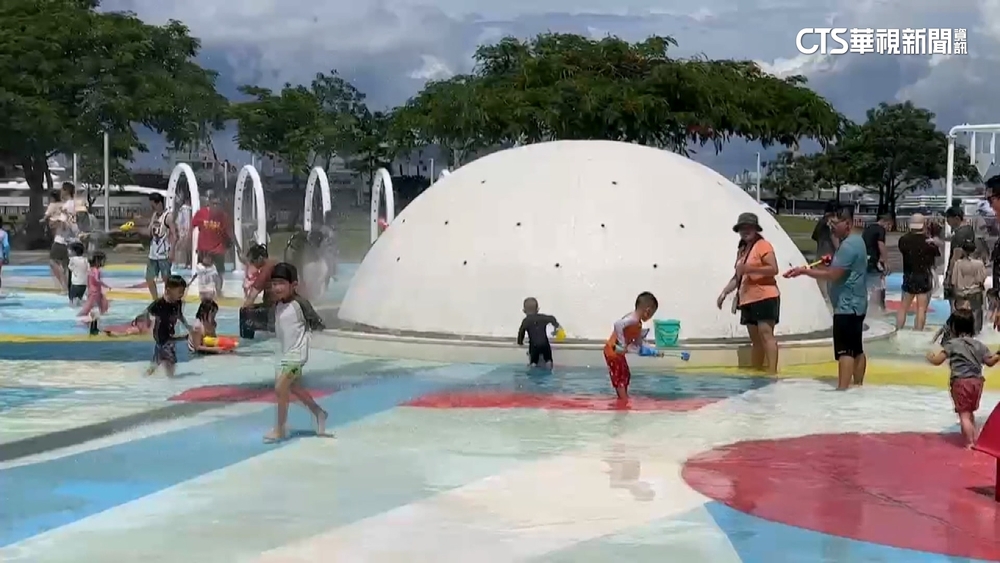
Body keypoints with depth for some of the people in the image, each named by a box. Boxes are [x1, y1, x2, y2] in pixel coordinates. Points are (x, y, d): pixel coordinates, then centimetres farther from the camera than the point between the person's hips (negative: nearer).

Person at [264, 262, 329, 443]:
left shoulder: (299, 304, -19)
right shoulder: (278, 305, 4)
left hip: (296, 354, -9)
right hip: (284, 354, 9)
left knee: (280, 388, -12)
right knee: (294, 388, 20)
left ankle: (280, 429, 0)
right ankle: (318, 413, 39)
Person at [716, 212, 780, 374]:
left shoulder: (763, 245, -5)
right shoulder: (742, 250, 19)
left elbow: (774, 269, -15)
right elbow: (737, 276, 22)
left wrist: (750, 268, -22)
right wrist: (724, 292, 11)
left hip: (765, 297, -8)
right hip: (747, 299, 8)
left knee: (766, 334, -15)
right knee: (755, 339, 10)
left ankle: (772, 372, -20)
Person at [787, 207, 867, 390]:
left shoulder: (848, 245, -18)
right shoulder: (855, 241, 15)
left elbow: (832, 275, -23)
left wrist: (804, 271, -18)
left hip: (847, 306, -11)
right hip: (855, 304, 11)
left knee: (845, 351, -13)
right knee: (857, 349, 14)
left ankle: (842, 390, -16)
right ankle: (858, 387, 19)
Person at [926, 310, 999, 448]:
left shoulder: (952, 344, -6)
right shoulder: (979, 345, 8)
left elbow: (937, 361, -7)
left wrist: (930, 356, 13)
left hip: (961, 382, -6)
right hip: (977, 382, 6)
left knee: (964, 414, -2)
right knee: (970, 412, 21)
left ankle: (969, 443, -5)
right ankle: (974, 438, 26)